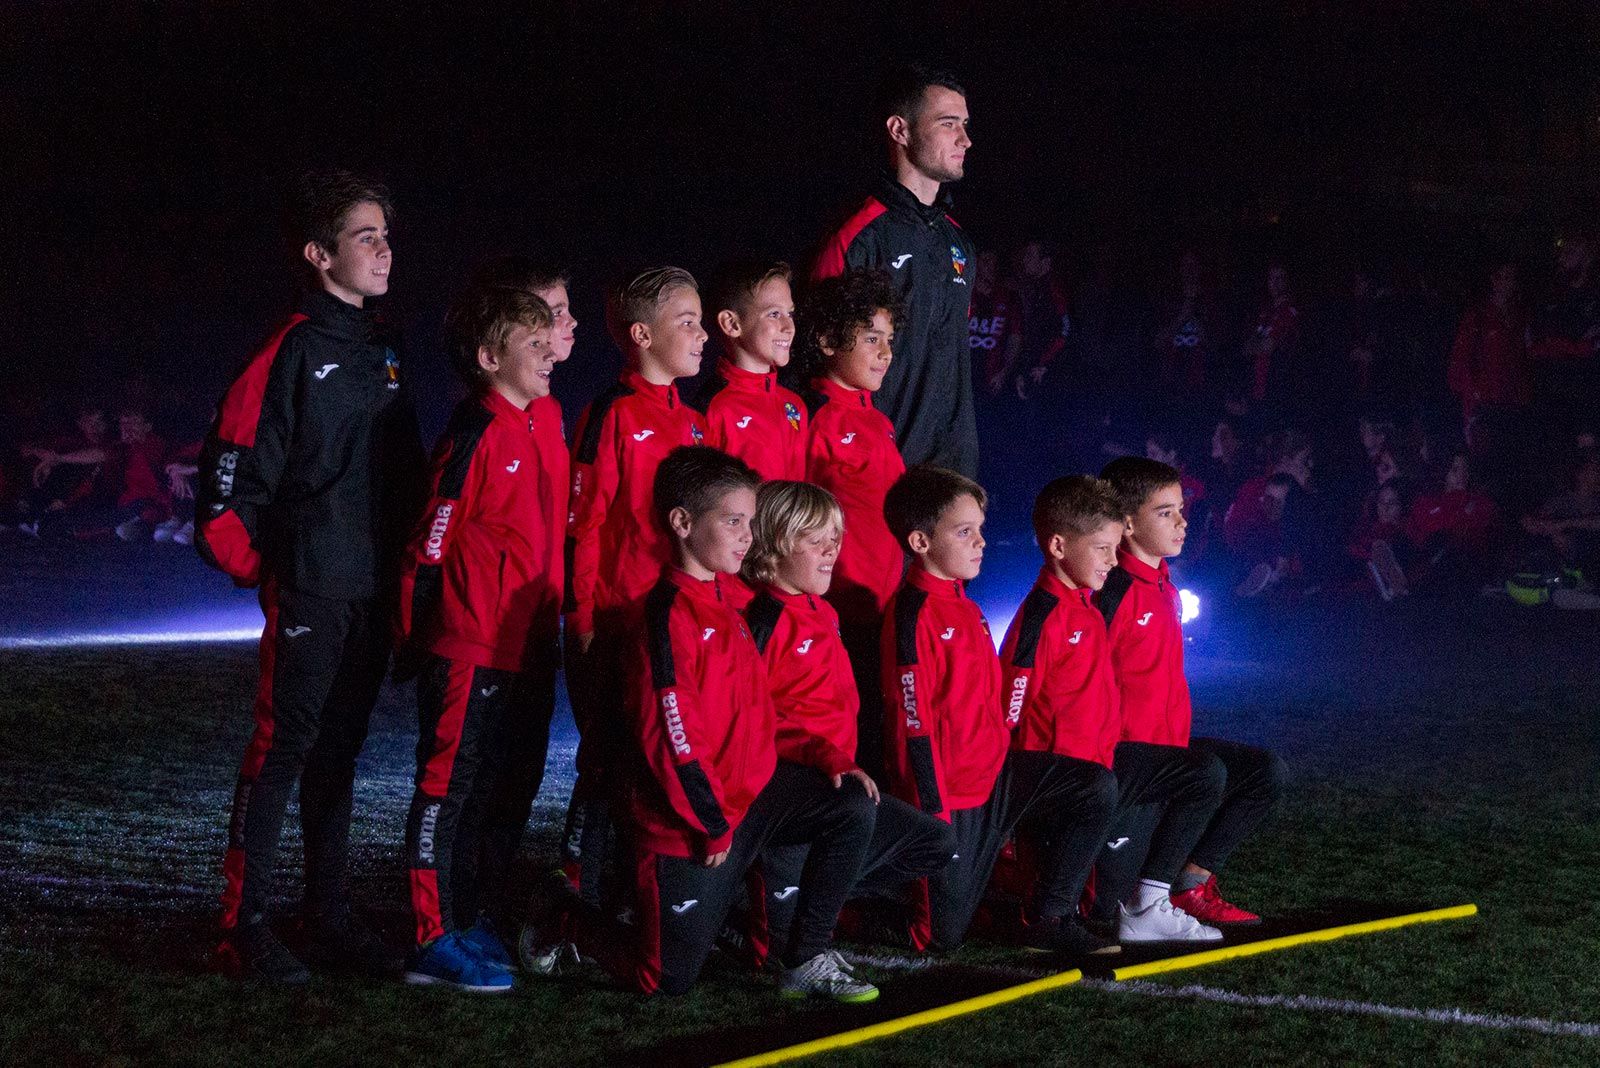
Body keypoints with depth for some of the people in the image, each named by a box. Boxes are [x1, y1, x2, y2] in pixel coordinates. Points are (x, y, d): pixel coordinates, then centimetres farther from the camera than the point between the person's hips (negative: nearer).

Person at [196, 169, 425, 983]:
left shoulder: (382, 350, 14)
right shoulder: (293, 351, -10)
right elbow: (232, 466, -13)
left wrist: (402, 565, 13)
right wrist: (259, 568, -7)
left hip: (373, 591, 7)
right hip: (310, 592, -7)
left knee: (339, 749, 12)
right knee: (283, 745, -6)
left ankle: (330, 916, 18)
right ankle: (244, 924, -1)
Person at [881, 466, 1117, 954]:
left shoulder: (965, 608, 12)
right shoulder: (913, 614, -17)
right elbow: (913, 723, -19)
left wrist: (1007, 777, 17)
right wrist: (933, 813, -19)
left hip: (991, 775, 8)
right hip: (949, 793, -8)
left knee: (1096, 788, -5)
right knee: (943, 934, -4)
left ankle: (1049, 917, 0)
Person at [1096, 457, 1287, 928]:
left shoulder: (1162, 585, 13)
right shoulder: (1113, 593, -17)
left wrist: (1179, 744, 15)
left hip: (1167, 743, 10)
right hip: (1122, 749, -9)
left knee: (1268, 770, 5)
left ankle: (1190, 881, 4)